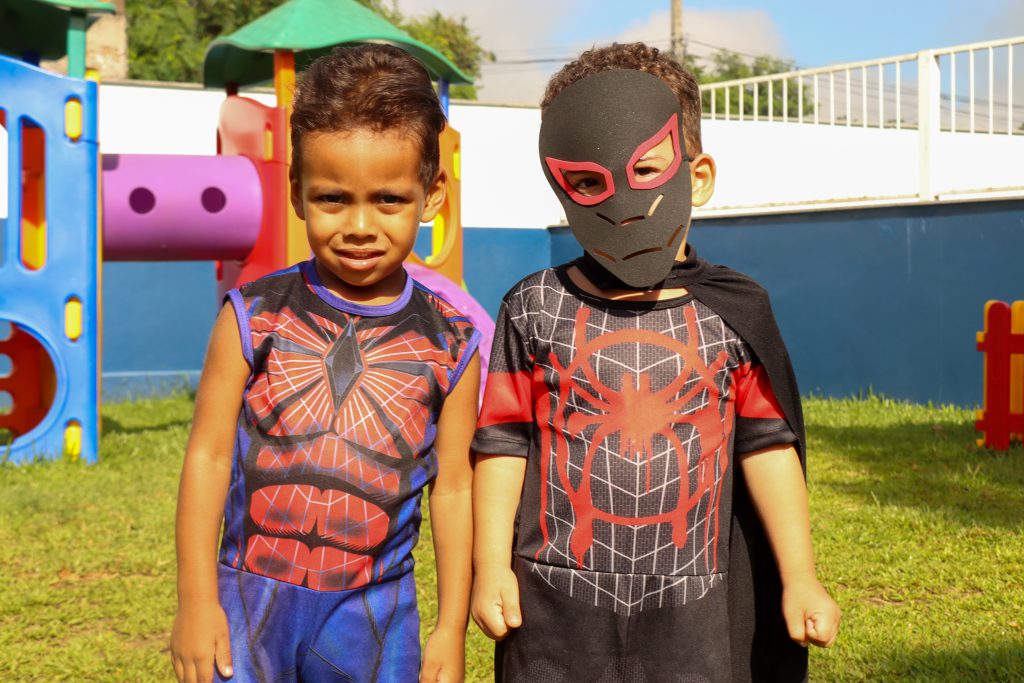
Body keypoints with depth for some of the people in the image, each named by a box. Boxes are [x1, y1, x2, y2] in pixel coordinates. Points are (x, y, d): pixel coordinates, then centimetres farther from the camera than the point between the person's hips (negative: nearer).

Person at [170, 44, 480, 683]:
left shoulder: (449, 343, -2)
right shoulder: (255, 316, -5)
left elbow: (453, 488, 3)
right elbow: (209, 456, -1)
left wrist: (452, 631, 4)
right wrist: (196, 601, -3)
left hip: (376, 617, 1)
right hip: (250, 601, 0)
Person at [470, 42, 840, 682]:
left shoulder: (734, 311, -1)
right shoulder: (536, 310, -2)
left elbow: (767, 447, 2)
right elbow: (503, 442, 1)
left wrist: (799, 576, 2)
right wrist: (491, 567, -1)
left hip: (692, 605, 1)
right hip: (559, 602, 0)